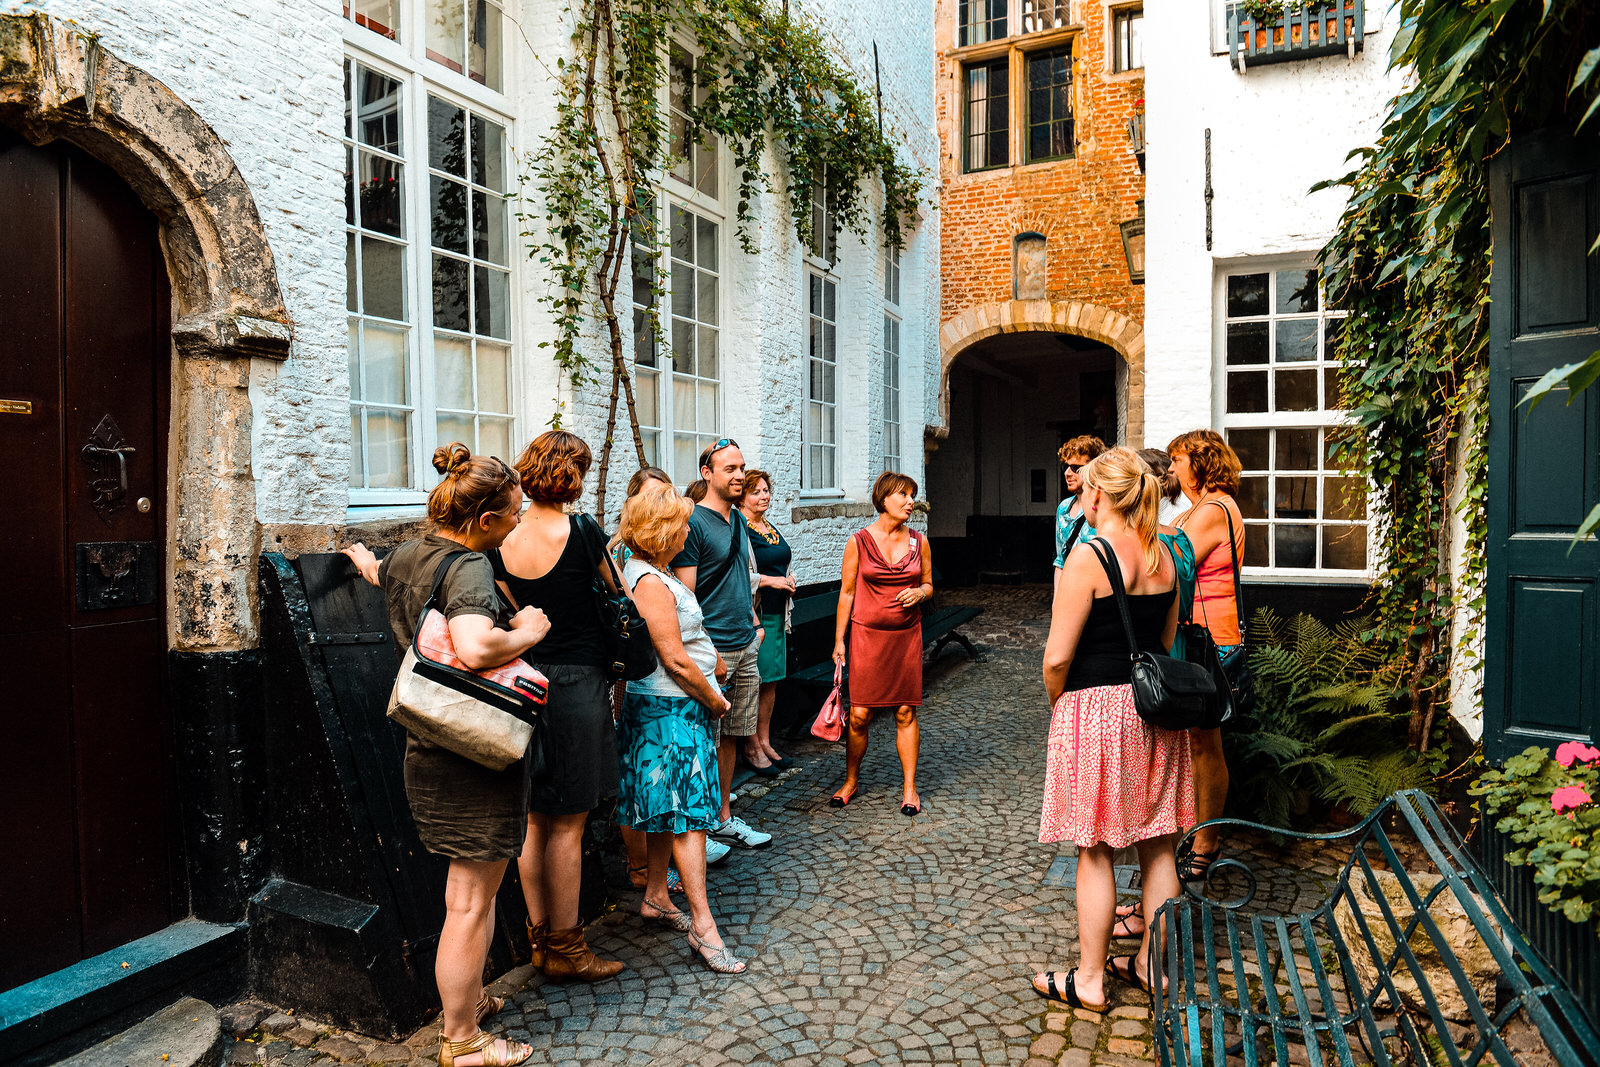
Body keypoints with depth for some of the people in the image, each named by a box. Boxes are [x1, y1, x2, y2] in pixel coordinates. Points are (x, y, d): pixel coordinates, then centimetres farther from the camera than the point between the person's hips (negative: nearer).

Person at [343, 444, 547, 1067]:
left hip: (431, 748, 10)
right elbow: (476, 647, -39)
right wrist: (528, 631, -21)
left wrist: (362, 557, 52)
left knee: (468, 888, 25)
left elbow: (379, 572, 31)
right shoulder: (469, 566, -22)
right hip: (476, 754, -9)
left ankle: (466, 999, 43)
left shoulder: (409, 555, 6)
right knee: (470, 902, 5)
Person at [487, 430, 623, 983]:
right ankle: (565, 950, 19)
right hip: (577, 683, -6)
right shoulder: (580, 532, -14)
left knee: (535, 822, 17)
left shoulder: (500, 542, 0)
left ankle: (540, 937, 31)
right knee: (567, 826, 5)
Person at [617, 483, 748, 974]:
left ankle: (655, 898, 30)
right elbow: (675, 660, -22)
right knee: (688, 812, -6)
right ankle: (702, 923, 1)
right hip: (673, 711, -10)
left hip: (665, 708, 10)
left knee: (672, 810, 18)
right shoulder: (652, 582, -20)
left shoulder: (646, 572, 12)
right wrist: (716, 701, -10)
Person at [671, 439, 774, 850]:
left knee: (732, 736, 15)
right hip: (712, 650, -8)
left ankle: (724, 818, 27)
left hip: (745, 647, 8)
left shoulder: (739, 520, 13)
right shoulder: (693, 523, -12)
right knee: (707, 741, 1)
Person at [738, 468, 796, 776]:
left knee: (771, 682, 12)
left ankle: (765, 742, 22)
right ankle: (752, 749, 8)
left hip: (776, 614, 9)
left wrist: (788, 580, 11)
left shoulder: (771, 528, 17)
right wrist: (771, 580, -16)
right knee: (753, 683, -3)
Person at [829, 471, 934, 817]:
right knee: (860, 714, 0)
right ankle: (851, 780, 22)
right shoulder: (858, 542, -3)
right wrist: (839, 640, -1)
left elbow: (928, 584, 15)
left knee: (905, 713, 4)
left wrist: (919, 592, -9)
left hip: (907, 636, 2)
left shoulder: (919, 542, 4)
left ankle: (909, 788, 17)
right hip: (867, 635, -2)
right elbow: (847, 593, 0)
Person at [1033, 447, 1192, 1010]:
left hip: (1096, 709, -7)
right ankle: (1151, 962, 32)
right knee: (1156, 843, 16)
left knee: (1094, 849, 5)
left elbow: (1058, 656, -18)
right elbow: (1166, 640, 15)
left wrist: (1057, 703, 0)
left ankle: (1089, 980, 18)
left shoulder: (1087, 557, -17)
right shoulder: (1163, 554, 5)